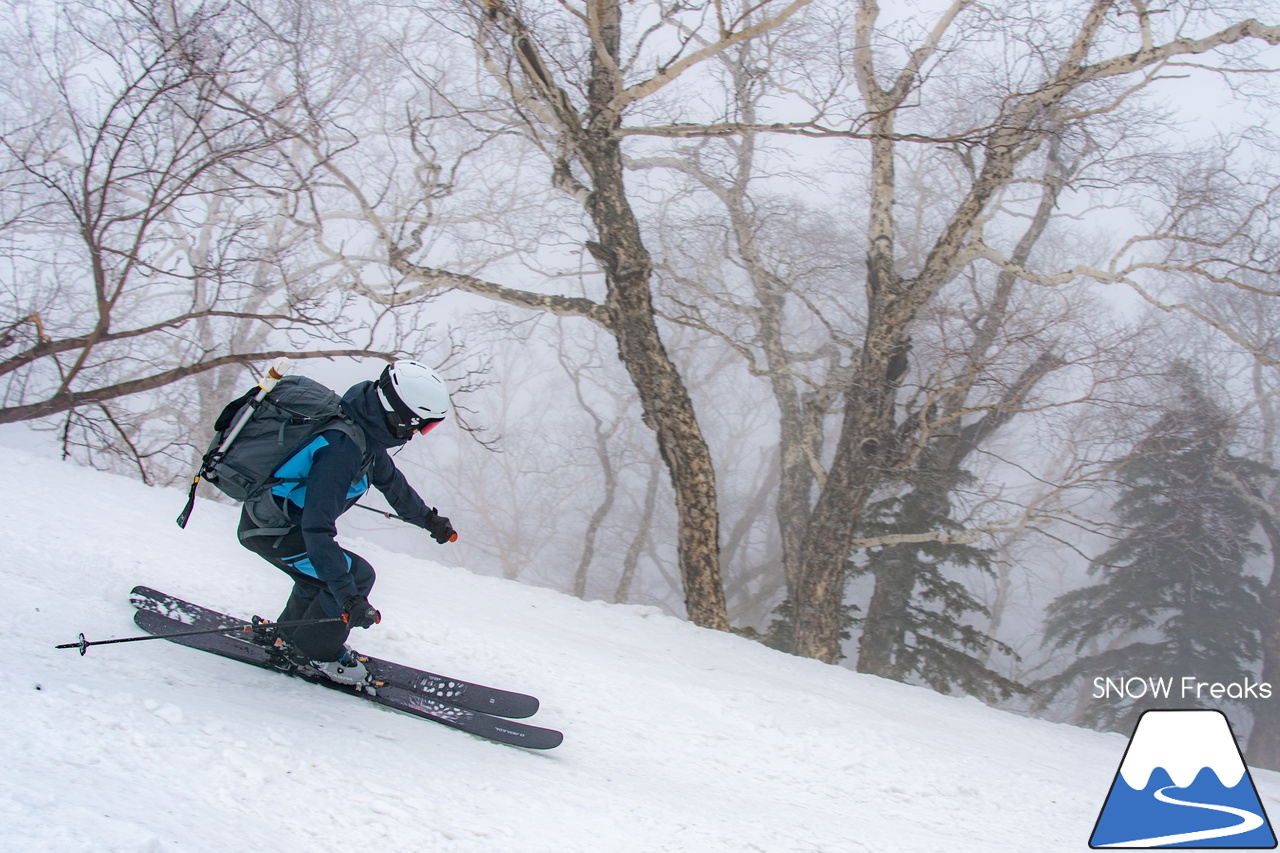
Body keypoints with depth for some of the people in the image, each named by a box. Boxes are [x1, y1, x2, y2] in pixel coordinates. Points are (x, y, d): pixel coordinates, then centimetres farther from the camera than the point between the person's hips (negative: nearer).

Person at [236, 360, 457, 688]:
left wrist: (427, 518, 28)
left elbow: (388, 477, 17)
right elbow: (317, 527, -36)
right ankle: (314, 652, 8)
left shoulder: (364, 427, -4)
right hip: (269, 532, -9)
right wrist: (349, 597, -38)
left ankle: (289, 636, 38)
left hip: (274, 513, 9)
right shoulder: (342, 447, -33)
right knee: (358, 574, -9)